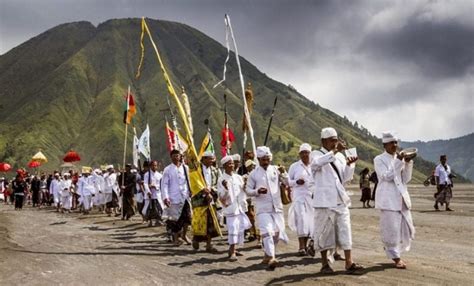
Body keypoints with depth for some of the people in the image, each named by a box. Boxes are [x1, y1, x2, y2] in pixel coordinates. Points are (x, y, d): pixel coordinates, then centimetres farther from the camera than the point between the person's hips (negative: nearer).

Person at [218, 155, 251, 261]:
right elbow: (222, 197, -9)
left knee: (240, 229, 9)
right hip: (230, 208, -6)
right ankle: (232, 252, -8)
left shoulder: (238, 177, 9)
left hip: (241, 207, 6)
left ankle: (232, 249, 23)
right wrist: (225, 188, -25)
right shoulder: (222, 179, -6)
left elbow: (244, 191, 19)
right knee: (233, 229, -12)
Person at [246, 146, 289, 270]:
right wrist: (257, 191, -14)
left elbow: (288, 182, 2)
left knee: (277, 232, 8)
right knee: (267, 232, -15)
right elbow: (248, 190, 5)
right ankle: (271, 258, -20)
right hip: (263, 209, -3)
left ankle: (267, 255, 26)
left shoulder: (275, 169, 6)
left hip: (277, 207, 3)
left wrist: (283, 173, -17)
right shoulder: (254, 174, 2)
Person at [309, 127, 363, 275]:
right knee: (325, 231, 2)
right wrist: (335, 151, -31)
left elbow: (345, 179, 13)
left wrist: (349, 165, -3)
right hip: (325, 200, -5)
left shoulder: (340, 156, 14)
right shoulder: (316, 154, -2)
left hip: (340, 200, 5)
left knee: (344, 230, 1)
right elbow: (317, 163, -27)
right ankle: (325, 264, 14)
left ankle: (349, 263, 2)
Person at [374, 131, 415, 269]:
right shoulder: (379, 159, -3)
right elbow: (387, 176, -14)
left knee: (407, 229, 9)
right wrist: (399, 161, -17)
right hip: (388, 199, -6)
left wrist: (408, 163, -3)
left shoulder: (400, 159, 14)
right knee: (391, 229, -5)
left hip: (402, 198, 6)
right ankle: (396, 258, 7)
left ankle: (391, 250, 28)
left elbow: (406, 179, 10)